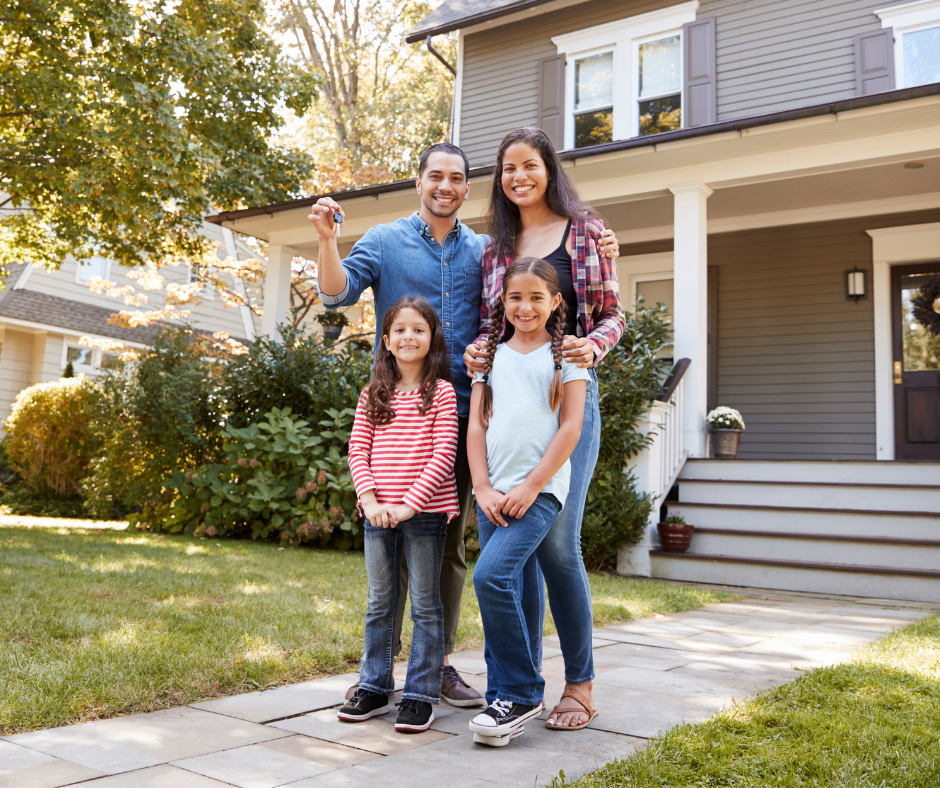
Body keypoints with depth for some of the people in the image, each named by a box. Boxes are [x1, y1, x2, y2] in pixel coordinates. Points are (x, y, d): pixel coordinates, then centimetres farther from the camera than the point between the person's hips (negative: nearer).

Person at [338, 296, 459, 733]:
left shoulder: (441, 392, -3)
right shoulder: (373, 395, 8)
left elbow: (443, 454, -10)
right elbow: (358, 452, 4)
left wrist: (411, 502, -17)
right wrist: (371, 499, -10)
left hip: (425, 512, -4)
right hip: (378, 514, 4)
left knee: (425, 605, 5)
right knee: (380, 604, 14)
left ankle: (421, 695, 14)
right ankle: (374, 688, 26)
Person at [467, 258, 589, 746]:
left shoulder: (566, 353, 4)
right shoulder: (491, 355, 14)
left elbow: (570, 428, -4)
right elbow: (476, 425, 10)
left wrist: (530, 487, -10)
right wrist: (483, 488, -2)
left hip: (540, 489, -5)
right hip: (493, 492, 5)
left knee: (491, 575, -20)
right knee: (497, 589, 5)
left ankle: (521, 693, -5)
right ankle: (505, 699, 20)